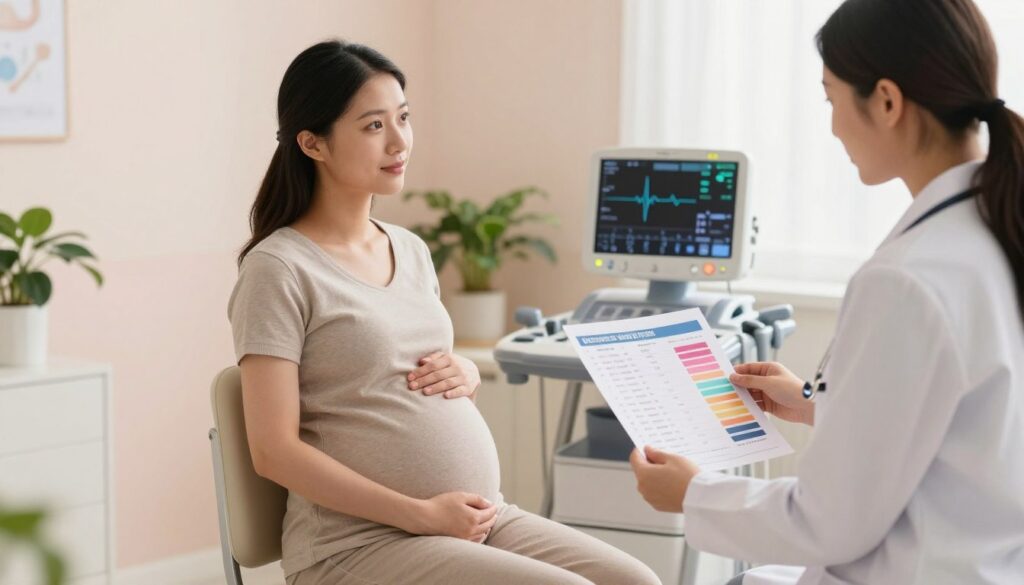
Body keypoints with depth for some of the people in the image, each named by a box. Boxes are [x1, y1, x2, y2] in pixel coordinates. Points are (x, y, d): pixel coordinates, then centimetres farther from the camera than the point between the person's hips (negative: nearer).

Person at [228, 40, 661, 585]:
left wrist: (467, 373, 2)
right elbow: (274, 451, -13)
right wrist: (423, 514, -16)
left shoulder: (411, 250, 14)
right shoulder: (279, 268, -8)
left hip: (483, 517, 7)